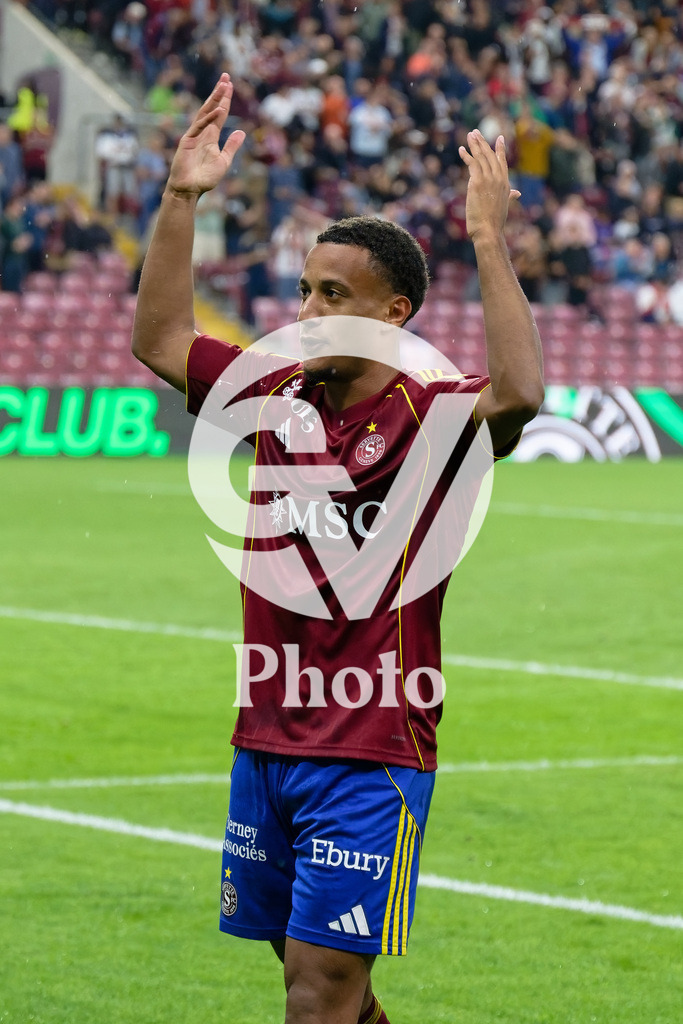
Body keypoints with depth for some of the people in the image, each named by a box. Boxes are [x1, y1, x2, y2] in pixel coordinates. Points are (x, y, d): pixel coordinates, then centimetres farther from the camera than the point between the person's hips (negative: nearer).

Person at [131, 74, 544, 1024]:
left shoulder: (431, 414, -10)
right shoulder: (281, 395, 7)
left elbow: (519, 392, -31)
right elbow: (162, 339, 14)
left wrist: (489, 240, -31)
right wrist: (180, 200, 5)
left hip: (374, 749, -6)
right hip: (268, 740, 6)